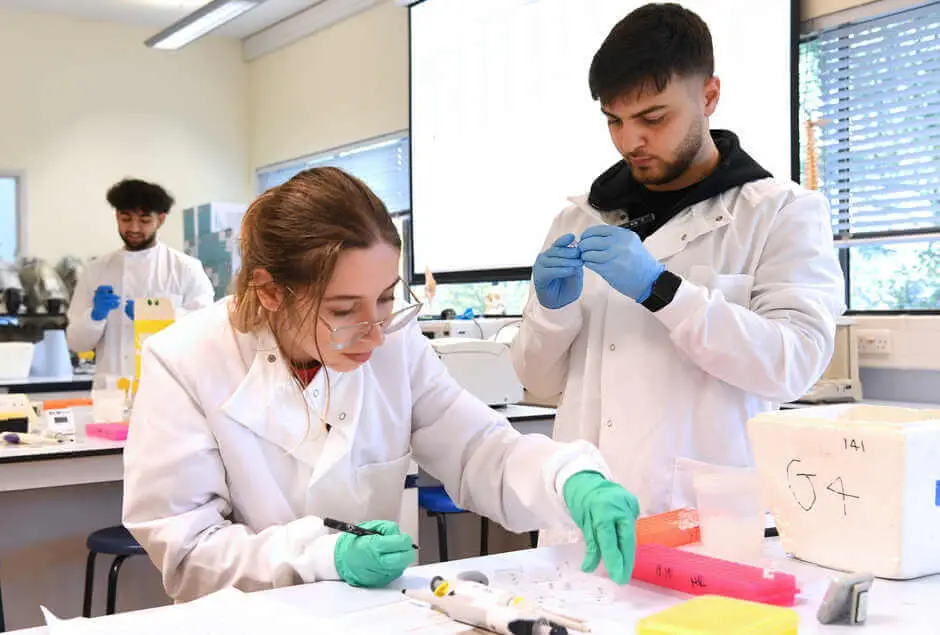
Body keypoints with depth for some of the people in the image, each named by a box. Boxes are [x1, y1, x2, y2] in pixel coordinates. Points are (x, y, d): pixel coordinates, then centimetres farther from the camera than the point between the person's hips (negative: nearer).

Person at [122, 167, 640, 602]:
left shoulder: (396, 346, -3)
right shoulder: (185, 366, -13)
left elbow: (480, 453, -4)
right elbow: (185, 551, -12)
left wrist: (573, 484, -23)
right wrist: (328, 557, -23)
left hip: (374, 610, 4)